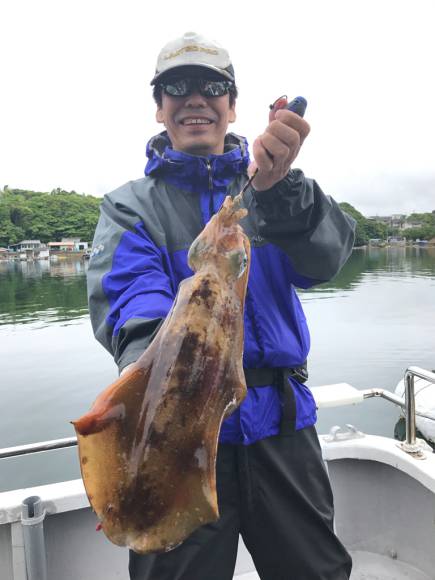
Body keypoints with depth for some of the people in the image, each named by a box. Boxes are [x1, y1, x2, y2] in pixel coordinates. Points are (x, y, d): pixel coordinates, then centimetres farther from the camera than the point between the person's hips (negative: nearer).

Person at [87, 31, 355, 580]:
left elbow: (325, 257, -13)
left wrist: (279, 187, -33)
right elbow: (131, 301, -16)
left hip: (281, 421, 3)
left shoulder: (275, 188, 8)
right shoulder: (130, 204, 3)